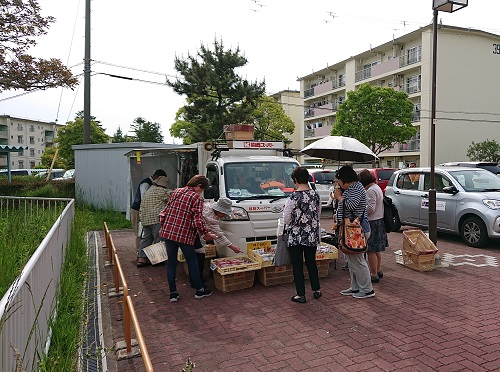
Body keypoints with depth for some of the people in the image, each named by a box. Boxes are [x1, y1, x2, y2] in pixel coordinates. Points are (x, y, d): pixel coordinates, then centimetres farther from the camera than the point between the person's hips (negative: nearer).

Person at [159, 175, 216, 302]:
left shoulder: (176, 192, 11)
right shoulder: (197, 198, -9)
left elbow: (165, 211, 15)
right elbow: (198, 221, -14)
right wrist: (206, 233, 0)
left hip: (167, 233, 6)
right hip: (184, 235, -5)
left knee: (171, 262, 13)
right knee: (192, 262, 11)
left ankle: (173, 293, 18)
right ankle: (199, 290, 23)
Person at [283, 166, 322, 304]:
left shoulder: (293, 197, -18)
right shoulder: (316, 195, -3)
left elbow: (286, 219, -11)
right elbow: (318, 215, 8)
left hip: (296, 236, -5)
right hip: (312, 235, 5)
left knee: (297, 265, 6)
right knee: (311, 262, 20)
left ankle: (301, 295, 13)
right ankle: (316, 290, 30)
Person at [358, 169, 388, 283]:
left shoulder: (370, 190, -18)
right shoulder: (377, 188, 14)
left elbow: (370, 209, -23)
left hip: (373, 223, -11)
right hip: (380, 221, 11)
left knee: (371, 250, -3)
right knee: (377, 250, 20)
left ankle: (374, 275, 2)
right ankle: (378, 271, 31)